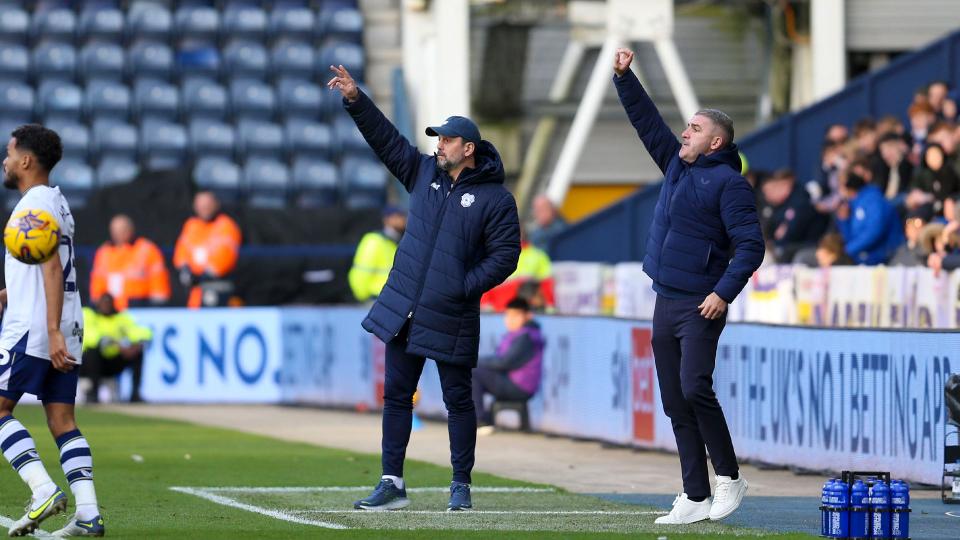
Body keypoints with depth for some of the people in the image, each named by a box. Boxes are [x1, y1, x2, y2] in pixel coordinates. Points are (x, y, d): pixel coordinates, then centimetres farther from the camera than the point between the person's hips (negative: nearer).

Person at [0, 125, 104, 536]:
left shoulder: (36, 203, -10)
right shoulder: (54, 201, 20)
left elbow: (53, 269, -19)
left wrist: (53, 331, -24)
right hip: (64, 333, 9)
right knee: (62, 421, 5)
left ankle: (43, 490, -15)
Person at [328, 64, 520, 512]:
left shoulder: (494, 198, -6)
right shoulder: (424, 173, 10)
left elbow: (505, 255, -8)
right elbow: (387, 139, 12)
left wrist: (466, 286, -16)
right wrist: (355, 100, 3)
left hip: (451, 317, -5)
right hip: (401, 308, 5)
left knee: (458, 399, 2)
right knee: (396, 395, 6)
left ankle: (461, 486, 10)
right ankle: (392, 484, 11)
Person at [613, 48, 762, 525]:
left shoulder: (728, 182, -7)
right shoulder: (678, 165, 15)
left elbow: (751, 246, -14)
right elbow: (647, 122, 23)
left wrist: (725, 293, -21)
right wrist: (624, 78, 16)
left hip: (700, 306, -8)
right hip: (666, 304, 8)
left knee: (694, 388, -19)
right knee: (675, 404, 5)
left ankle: (729, 477, -5)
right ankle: (695, 497, 6)